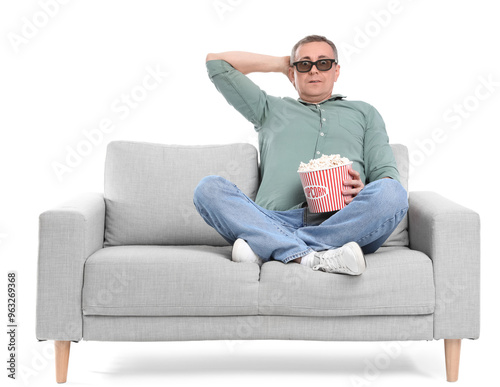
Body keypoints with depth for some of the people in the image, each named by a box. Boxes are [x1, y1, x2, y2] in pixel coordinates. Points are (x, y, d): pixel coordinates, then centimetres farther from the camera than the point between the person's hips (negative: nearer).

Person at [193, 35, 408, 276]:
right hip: (276, 222, 0)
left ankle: (264, 248, -33)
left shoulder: (363, 113, 32)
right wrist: (281, 63, 39)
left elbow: (387, 173, 19)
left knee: (392, 194, -32)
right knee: (209, 189, -25)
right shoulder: (271, 110, 33)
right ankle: (310, 257, -41)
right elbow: (216, 62, 35)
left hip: (340, 224, 0)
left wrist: (363, 193, -6)